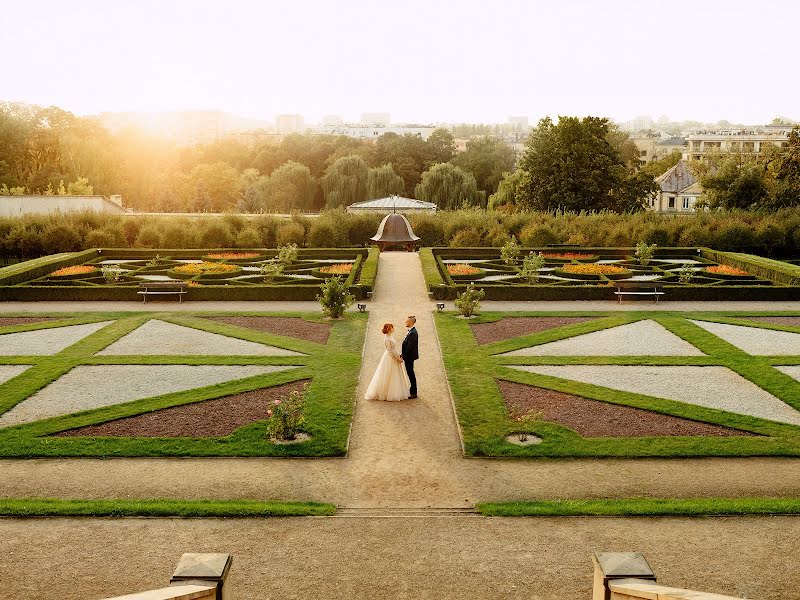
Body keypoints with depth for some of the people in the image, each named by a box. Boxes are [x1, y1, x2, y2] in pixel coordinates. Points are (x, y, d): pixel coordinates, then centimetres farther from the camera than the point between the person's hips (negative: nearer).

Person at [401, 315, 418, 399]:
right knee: (410, 374, 17)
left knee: (411, 374, -1)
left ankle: (413, 393, 7)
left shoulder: (412, 333, -23)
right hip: (408, 357, 10)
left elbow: (409, 347, -24)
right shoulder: (411, 331, 9)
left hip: (409, 357, -10)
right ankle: (412, 390, 27)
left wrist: (403, 357, -19)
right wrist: (403, 355, 15)